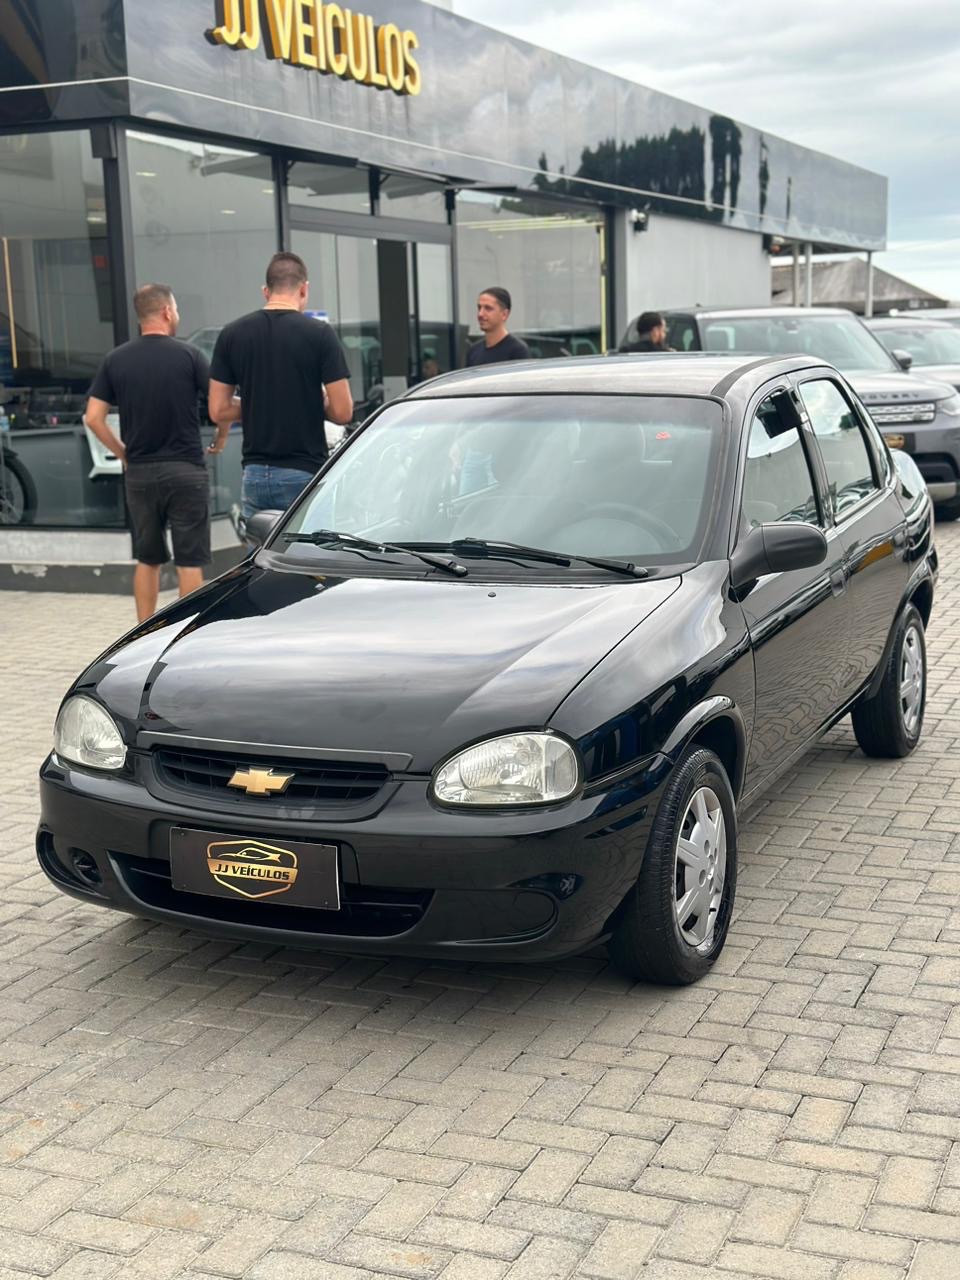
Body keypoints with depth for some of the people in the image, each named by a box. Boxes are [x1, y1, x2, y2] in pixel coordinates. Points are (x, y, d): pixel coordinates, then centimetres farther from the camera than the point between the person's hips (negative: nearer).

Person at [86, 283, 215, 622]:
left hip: (139, 473, 4)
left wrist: (123, 453, 12)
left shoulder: (115, 360, 3)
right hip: (185, 470, -4)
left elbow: (94, 418, 0)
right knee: (189, 561, 2)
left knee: (147, 560, 14)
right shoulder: (187, 355, -7)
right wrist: (220, 440, 9)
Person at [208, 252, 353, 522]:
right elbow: (342, 412, -9)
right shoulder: (319, 333, -7)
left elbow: (218, 411, 4)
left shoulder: (231, 334, 3)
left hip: (255, 475, 4)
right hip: (305, 474, -3)